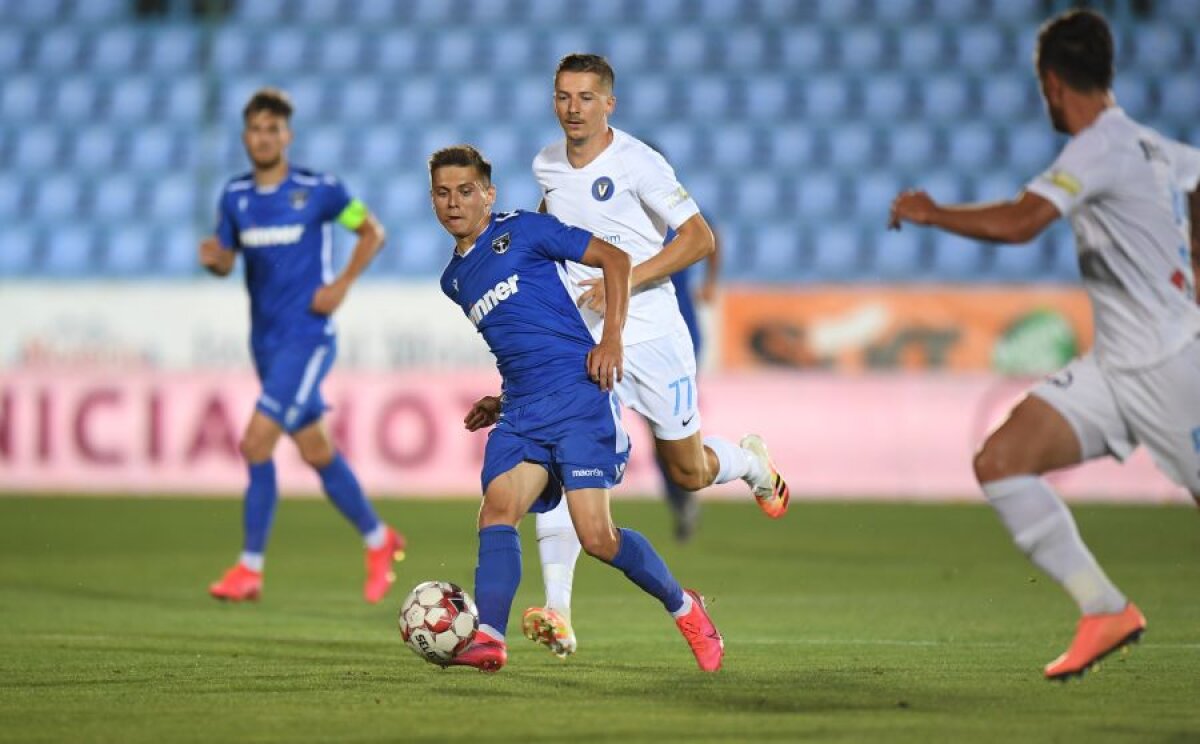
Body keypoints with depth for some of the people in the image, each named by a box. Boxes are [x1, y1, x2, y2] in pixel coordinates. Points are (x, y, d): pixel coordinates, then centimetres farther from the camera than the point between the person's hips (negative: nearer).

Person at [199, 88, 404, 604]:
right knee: (317, 453, 12)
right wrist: (213, 258, -13)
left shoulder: (319, 190, -8)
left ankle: (251, 567, -8)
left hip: (306, 338, -6)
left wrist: (342, 284, -10)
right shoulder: (235, 196, 6)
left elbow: (372, 233, 2)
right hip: (265, 341, 6)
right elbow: (227, 261, 11)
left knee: (257, 442, -16)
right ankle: (377, 539, 29)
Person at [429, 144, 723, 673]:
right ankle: (488, 638, -32)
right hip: (522, 411, 6)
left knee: (596, 536, -13)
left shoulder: (521, 230, 1)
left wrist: (611, 339, -9)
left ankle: (683, 607, 9)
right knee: (498, 508, -20)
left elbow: (613, 258, 1)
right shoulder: (454, 280, 22)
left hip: (577, 393, -6)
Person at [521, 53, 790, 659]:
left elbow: (699, 238, -16)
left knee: (689, 473, 10)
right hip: (579, 342, 4)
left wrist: (625, 280, -22)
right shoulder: (546, 166, 5)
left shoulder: (636, 163, -13)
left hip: (652, 337, -4)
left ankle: (751, 463, 48)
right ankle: (558, 615, -21)